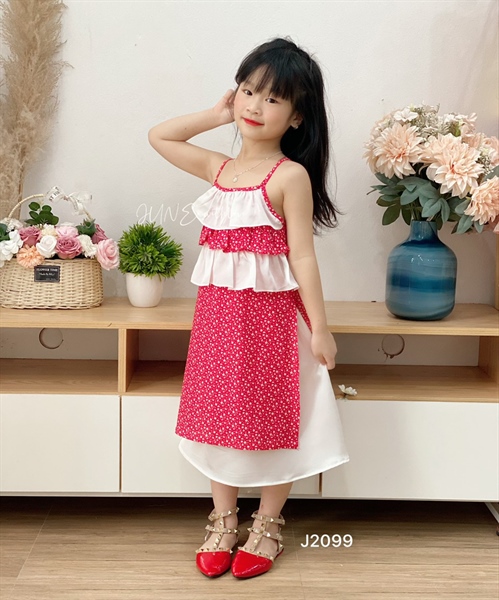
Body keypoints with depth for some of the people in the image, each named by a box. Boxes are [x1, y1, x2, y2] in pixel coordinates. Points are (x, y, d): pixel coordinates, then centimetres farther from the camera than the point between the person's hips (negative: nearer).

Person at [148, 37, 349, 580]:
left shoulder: (291, 175, -11)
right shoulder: (218, 168, 6)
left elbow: (302, 256, -12)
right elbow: (158, 137, 18)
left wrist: (319, 328, -13)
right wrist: (216, 115, 9)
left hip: (271, 313, -5)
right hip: (218, 311, 6)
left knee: (272, 419, 6)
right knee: (219, 414, 12)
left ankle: (267, 526, 25)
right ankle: (222, 521, 29)